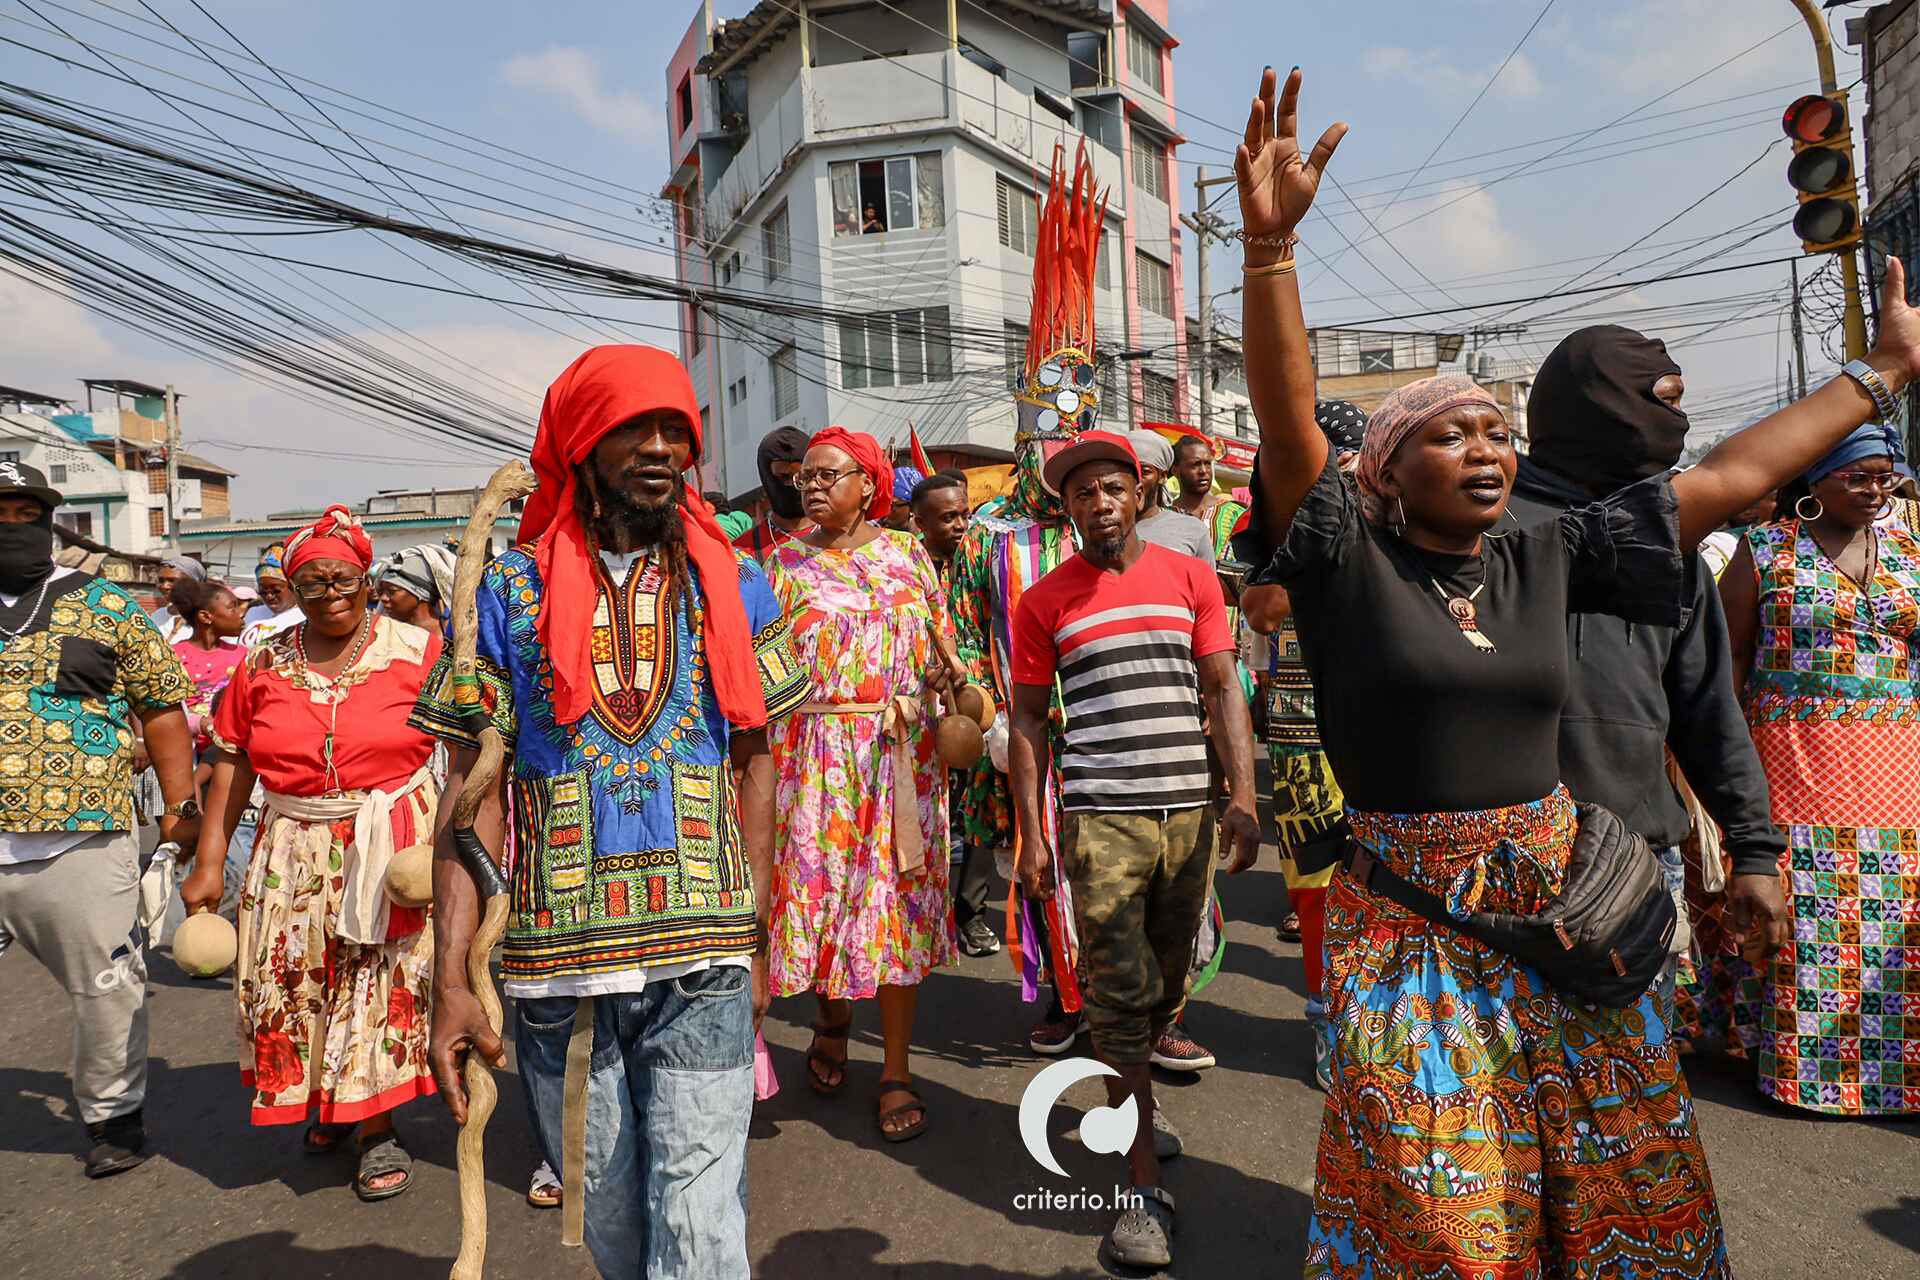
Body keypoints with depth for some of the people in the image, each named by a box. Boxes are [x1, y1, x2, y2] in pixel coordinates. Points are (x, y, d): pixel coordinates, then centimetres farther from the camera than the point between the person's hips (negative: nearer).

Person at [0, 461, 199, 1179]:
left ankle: (111, 1114, 26)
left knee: (107, 990, 7)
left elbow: (161, 704, 5)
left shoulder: (105, 607, 4)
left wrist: (181, 804, 0)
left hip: (81, 842, -2)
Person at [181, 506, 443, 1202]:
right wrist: (208, 863, 4)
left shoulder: (417, 650, -3)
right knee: (297, 977, 7)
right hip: (295, 852, 3)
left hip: (392, 845, -3)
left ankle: (376, 1125, 17)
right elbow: (231, 764, 7)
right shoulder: (263, 665, 6)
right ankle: (326, 1102, 34)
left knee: (383, 980, 0)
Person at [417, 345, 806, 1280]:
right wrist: (451, 979, -5)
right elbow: (473, 791, 1)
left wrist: (757, 939, 5)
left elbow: (753, 764, 9)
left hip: (703, 955, 0)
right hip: (552, 957, 1)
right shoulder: (507, 591, 2)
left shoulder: (731, 587, 5)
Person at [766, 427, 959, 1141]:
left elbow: (942, 645, 12)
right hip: (815, 754, 0)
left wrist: (939, 679, -8)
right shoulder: (784, 564, 6)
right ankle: (832, 1016, 36)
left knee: (898, 894, 2)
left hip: (900, 753, 0)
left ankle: (897, 1070, 13)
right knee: (818, 885, 4)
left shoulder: (907, 554, 8)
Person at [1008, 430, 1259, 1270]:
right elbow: (1028, 719, 6)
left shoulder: (1190, 577, 7)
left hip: (1190, 813, 3)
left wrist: (1243, 798, -3)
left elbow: (1223, 691, 6)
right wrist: (1031, 831, 0)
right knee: (1120, 995, -1)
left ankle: (1131, 1098, 43)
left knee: (1168, 983, 16)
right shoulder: (1046, 600, 4)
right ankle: (1143, 1187, 7)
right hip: (1098, 818, -2)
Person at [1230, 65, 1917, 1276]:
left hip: (1558, 905, 5)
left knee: (1619, 1178, 17)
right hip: (1410, 923, -4)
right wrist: (1270, 241, -33)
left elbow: (1731, 476, 9)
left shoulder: (1547, 560, 3)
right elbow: (1289, 417, -22)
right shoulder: (1347, 564, -9)